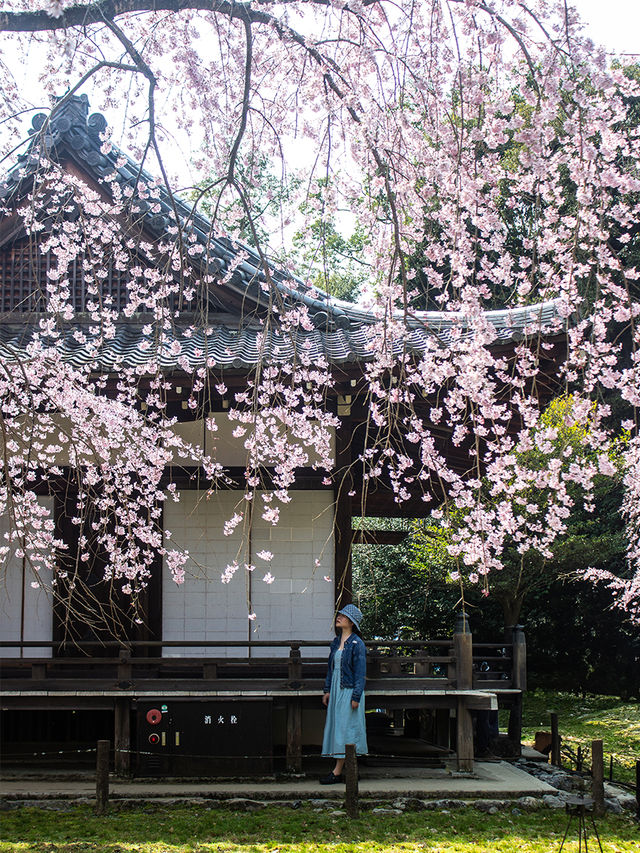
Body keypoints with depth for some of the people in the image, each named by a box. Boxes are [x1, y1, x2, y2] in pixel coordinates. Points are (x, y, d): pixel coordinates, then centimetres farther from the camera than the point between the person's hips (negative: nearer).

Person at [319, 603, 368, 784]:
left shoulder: (357, 644, -11)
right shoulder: (336, 641, 12)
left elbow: (360, 672, -13)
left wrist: (356, 697, -16)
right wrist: (327, 690, 13)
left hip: (349, 691, -8)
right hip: (336, 691, 8)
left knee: (344, 728, -6)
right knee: (336, 726, 6)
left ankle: (337, 772, -6)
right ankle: (340, 771, 10)